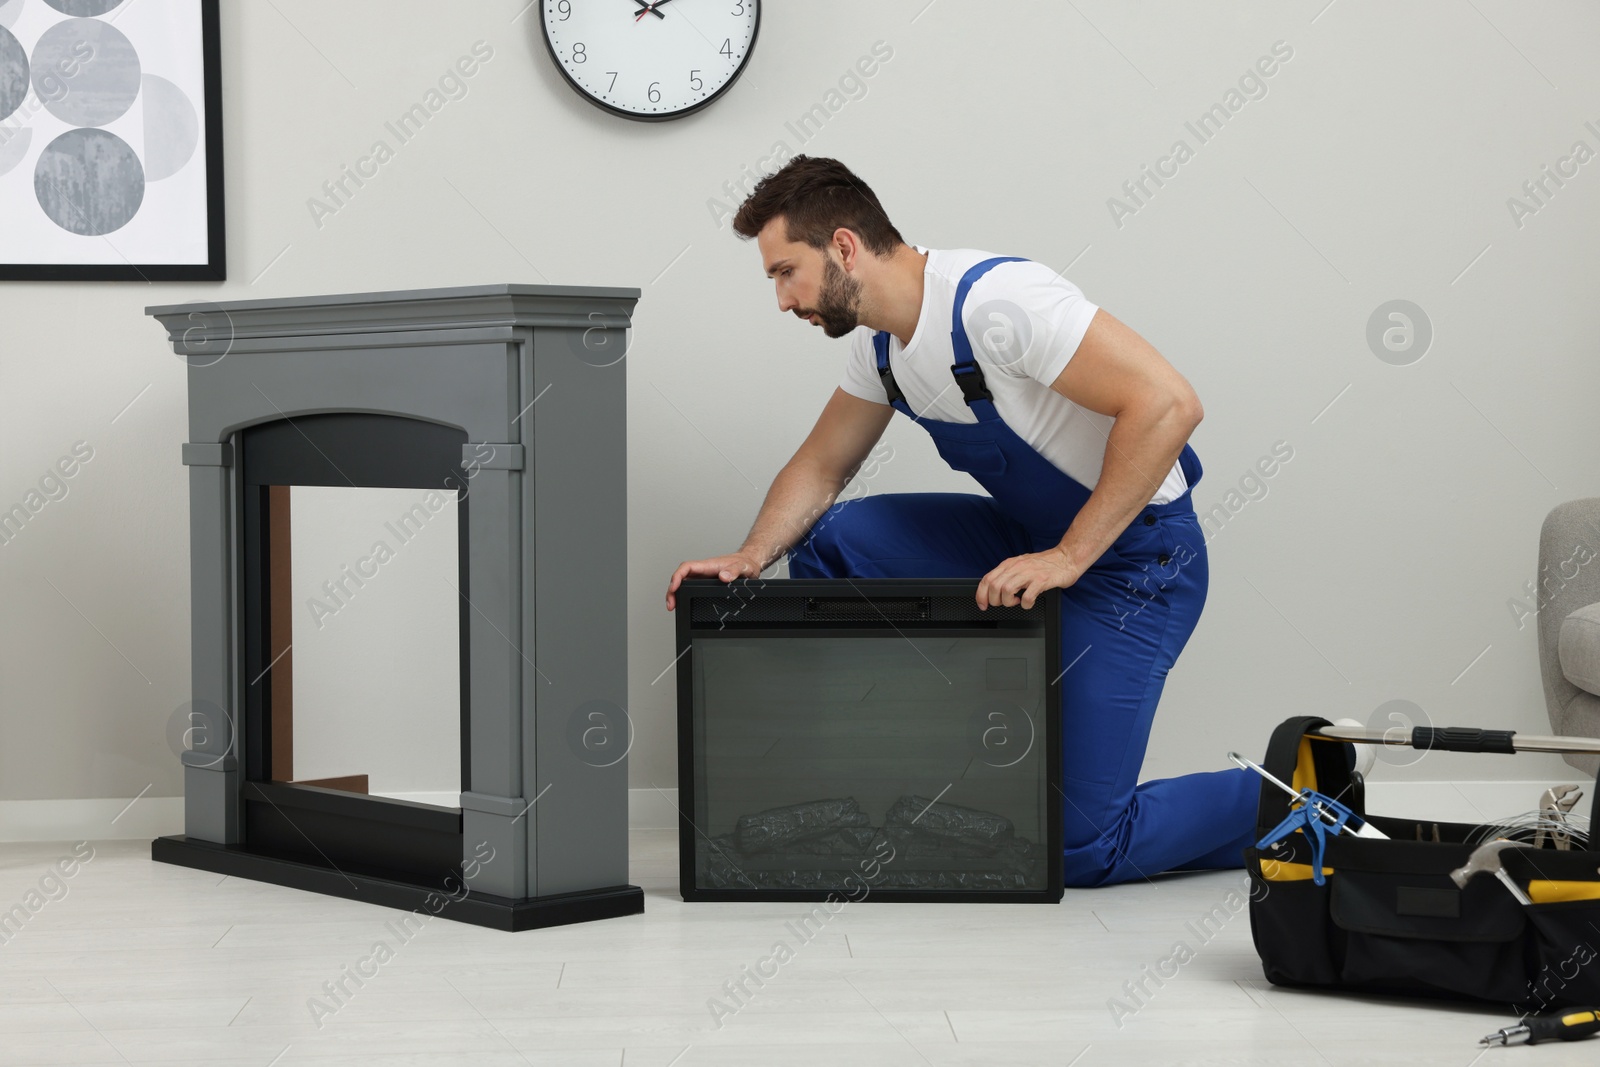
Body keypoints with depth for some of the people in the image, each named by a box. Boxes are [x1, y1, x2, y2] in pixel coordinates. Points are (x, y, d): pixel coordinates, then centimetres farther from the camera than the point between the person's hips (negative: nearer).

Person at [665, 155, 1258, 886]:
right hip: (1034, 540, 9)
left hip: (1134, 559, -9)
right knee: (827, 541, 0)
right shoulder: (880, 342, 3)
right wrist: (751, 557, -3)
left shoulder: (993, 299, -26)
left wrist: (1068, 558, -29)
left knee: (1083, 849, -12)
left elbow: (1166, 402, -31)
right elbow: (820, 468, 16)